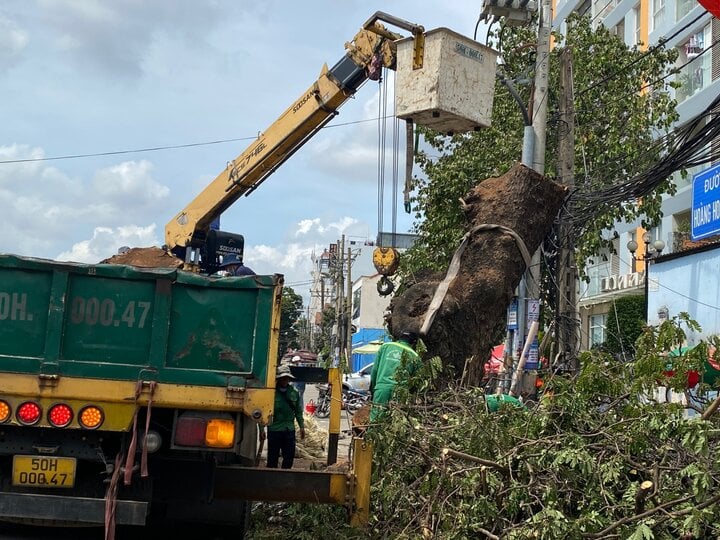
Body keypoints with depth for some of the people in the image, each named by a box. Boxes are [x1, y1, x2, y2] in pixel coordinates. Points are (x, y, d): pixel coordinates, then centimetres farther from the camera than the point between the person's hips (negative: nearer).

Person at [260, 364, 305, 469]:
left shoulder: (294, 393, 8)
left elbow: (298, 411, 16)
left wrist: (301, 426, 11)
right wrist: (261, 429, -7)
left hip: (289, 430, 3)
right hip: (274, 429, -3)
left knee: (289, 457, 4)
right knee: (273, 457, 3)